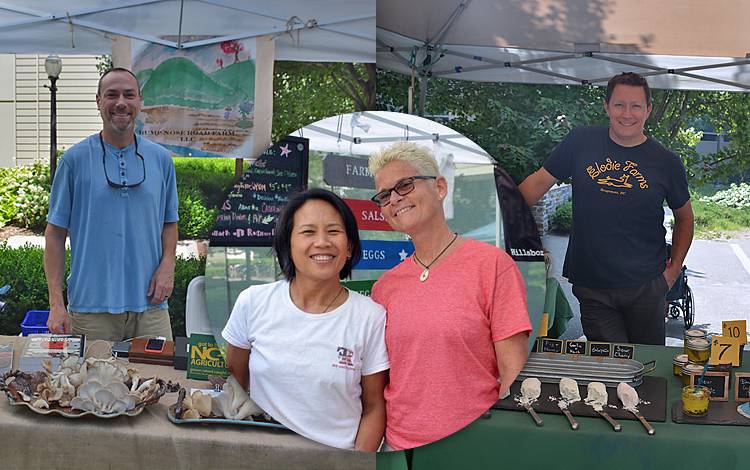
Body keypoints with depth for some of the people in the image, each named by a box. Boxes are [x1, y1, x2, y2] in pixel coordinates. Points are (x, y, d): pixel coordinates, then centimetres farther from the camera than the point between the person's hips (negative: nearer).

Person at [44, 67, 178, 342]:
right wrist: (56, 302, -6)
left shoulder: (161, 159, 8)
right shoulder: (75, 159, 0)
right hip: (91, 306, -2)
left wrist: (167, 265, -4)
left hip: (150, 304, 2)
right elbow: (56, 231, 0)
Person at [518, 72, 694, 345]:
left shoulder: (666, 162, 1)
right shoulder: (581, 142, -1)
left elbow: (684, 218, 14)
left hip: (646, 287, 1)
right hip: (592, 285, -1)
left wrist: (675, 268, 5)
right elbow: (539, 182, 4)